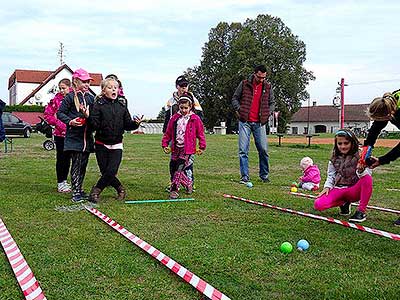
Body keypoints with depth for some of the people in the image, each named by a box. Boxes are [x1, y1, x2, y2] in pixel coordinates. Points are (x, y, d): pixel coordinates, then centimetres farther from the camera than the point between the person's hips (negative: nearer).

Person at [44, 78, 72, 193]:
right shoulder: (56, 100, -3)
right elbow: (47, 114, -2)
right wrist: (58, 123, -11)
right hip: (60, 134, -3)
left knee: (68, 158, 11)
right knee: (61, 158, 2)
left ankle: (64, 181, 25)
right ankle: (60, 183, 11)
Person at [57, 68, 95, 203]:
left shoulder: (91, 98, 12)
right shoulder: (70, 97, -3)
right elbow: (60, 113, -2)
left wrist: (90, 116, -6)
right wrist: (70, 121, -17)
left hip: (87, 136, 5)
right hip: (74, 136, -5)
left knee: (83, 164, 10)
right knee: (76, 164, -4)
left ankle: (80, 189, 22)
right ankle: (75, 192, 3)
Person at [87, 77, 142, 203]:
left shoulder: (122, 105, 6)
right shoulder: (98, 104, -5)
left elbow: (127, 125, 7)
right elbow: (95, 124, -13)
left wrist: (135, 123, -12)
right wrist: (88, 117, -31)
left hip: (116, 145, 2)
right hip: (101, 144, -2)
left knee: (111, 171, -11)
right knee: (106, 172, 2)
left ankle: (96, 191, 8)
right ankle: (120, 189, 26)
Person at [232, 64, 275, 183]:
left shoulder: (268, 87, 7)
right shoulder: (244, 84, 2)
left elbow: (272, 103, 18)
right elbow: (235, 98, 10)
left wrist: (267, 113, 3)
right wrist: (238, 110, -3)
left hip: (259, 123, 1)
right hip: (245, 122, -1)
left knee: (263, 150, 0)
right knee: (243, 150, -2)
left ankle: (264, 175, 16)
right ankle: (245, 177, 5)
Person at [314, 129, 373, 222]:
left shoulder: (359, 156, -4)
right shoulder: (334, 159, 8)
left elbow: (368, 174, -15)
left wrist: (361, 171, -38)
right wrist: (327, 187, -3)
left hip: (354, 190, -3)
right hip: (338, 190, 3)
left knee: (367, 178, -35)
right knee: (318, 204, -22)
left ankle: (361, 211, -22)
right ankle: (344, 203, 6)